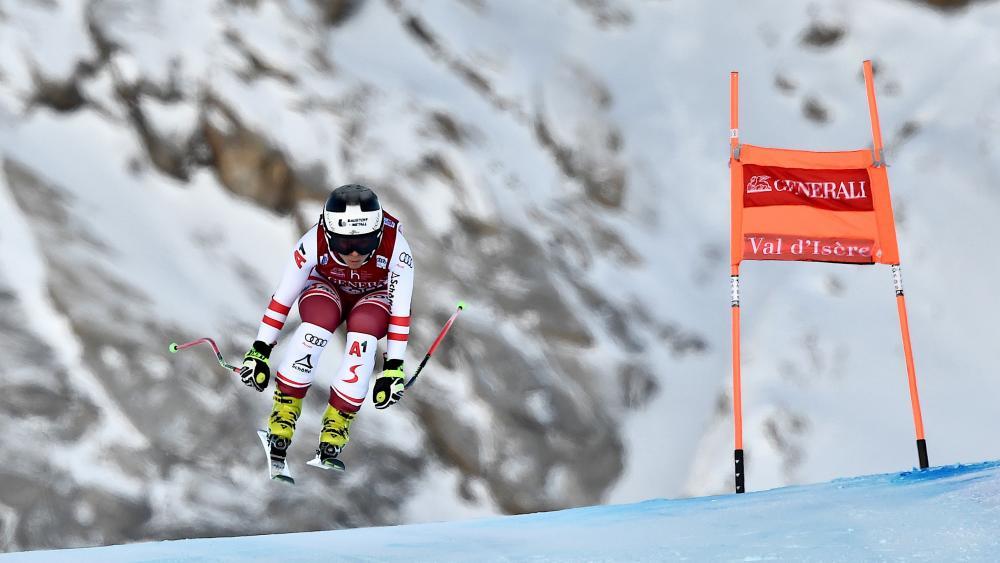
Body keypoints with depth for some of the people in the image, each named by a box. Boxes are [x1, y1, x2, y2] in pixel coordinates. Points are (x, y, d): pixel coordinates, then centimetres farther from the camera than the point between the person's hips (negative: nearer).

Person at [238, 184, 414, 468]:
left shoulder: (396, 249, -34)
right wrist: (260, 352, -18)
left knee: (364, 330, -34)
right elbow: (282, 299, -21)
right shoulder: (313, 243, -33)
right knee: (320, 319, -35)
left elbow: (400, 311, -25)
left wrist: (393, 369, -27)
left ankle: (334, 433, -22)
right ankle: (282, 420, -25)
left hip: (375, 296, 0)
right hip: (327, 289, 0)